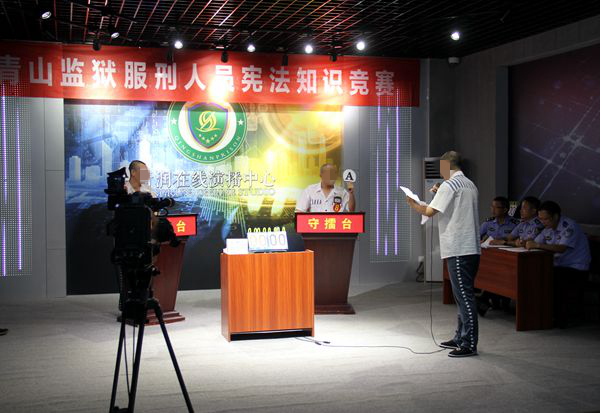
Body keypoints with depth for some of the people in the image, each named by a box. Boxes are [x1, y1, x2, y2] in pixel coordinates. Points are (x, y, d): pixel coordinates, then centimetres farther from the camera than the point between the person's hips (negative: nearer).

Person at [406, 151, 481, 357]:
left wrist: (412, 203, 5)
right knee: (464, 295, 16)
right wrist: (440, 194, 25)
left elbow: (430, 211, -13)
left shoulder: (449, 185, -11)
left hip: (458, 249, -9)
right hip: (471, 247, 9)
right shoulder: (470, 185, 17)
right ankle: (460, 338, 25)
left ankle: (469, 344, -5)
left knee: (464, 296, -7)